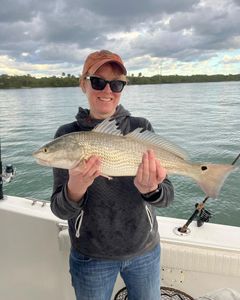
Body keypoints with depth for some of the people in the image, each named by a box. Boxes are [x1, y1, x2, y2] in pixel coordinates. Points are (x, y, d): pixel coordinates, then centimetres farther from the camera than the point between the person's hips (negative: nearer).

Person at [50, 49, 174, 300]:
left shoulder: (141, 128, -8)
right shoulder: (67, 135, -11)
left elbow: (167, 196, -10)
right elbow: (60, 210, -12)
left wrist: (151, 190, -32)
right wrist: (75, 188, -33)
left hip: (145, 250, 2)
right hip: (91, 256, -1)